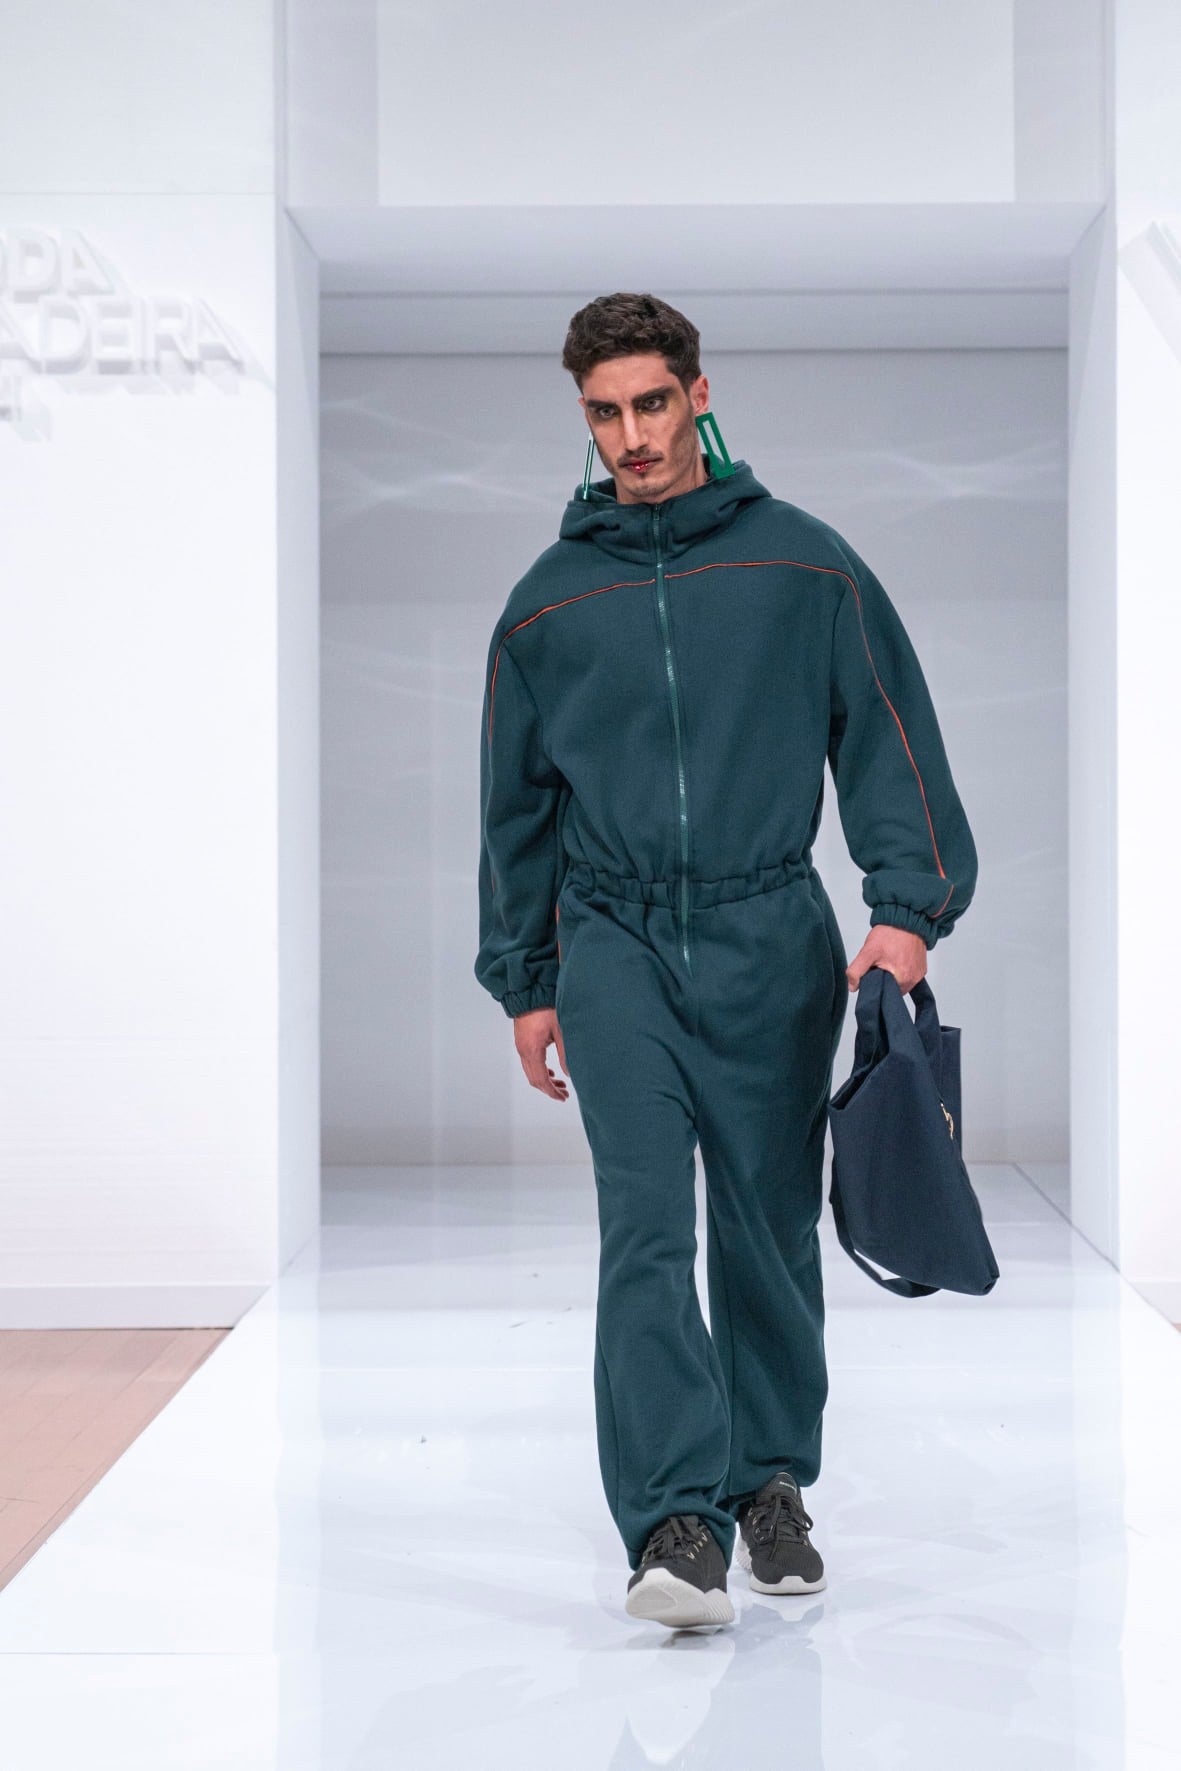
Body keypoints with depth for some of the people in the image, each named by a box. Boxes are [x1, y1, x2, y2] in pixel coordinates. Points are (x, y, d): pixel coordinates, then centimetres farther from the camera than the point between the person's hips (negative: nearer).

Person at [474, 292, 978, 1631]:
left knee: (769, 1226, 7)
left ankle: (771, 1482, 25)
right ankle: (674, 1524, -18)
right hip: (614, 943, 0)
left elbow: (890, 739, 2)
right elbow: (516, 802, 14)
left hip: (771, 939, 0)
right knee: (645, 1228, -12)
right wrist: (525, 983, 13)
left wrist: (907, 907, -11)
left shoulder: (803, 564, 2)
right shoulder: (548, 602, 7)